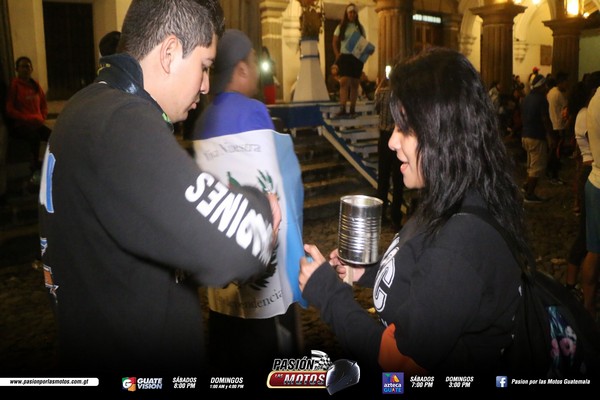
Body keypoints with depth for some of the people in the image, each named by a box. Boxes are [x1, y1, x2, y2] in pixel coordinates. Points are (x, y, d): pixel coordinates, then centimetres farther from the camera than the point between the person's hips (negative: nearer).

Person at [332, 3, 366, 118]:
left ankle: (352, 110, 9)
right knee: (344, 82, -16)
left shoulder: (360, 27, 12)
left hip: (357, 58, 3)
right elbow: (335, 43, 6)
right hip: (345, 57, -2)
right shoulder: (341, 27, 6)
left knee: (354, 84, 4)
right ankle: (342, 110, -22)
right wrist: (337, 55, -6)